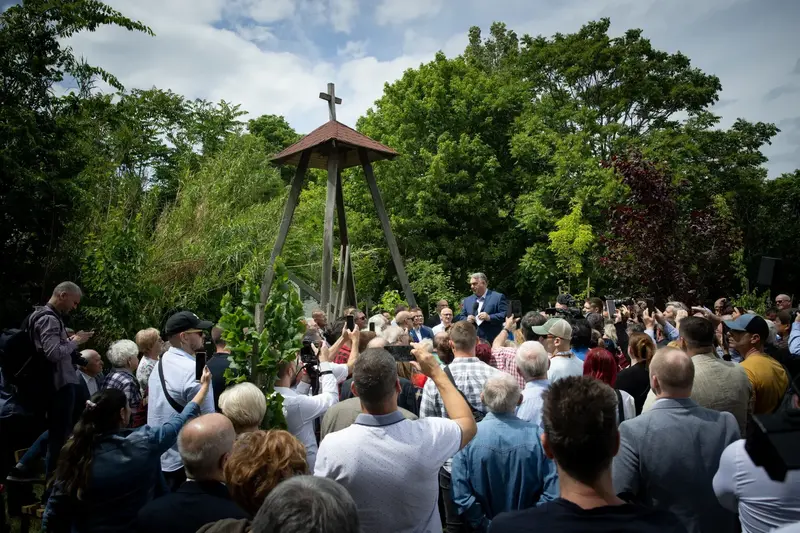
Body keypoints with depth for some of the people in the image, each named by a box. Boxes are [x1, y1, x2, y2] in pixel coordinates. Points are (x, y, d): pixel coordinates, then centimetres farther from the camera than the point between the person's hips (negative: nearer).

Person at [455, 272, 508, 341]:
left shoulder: (498, 297, 0)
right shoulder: (467, 300, 17)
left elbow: (506, 315, -7)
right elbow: (461, 317, 17)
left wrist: (489, 317, -19)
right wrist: (467, 320, -5)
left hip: (492, 341, -4)